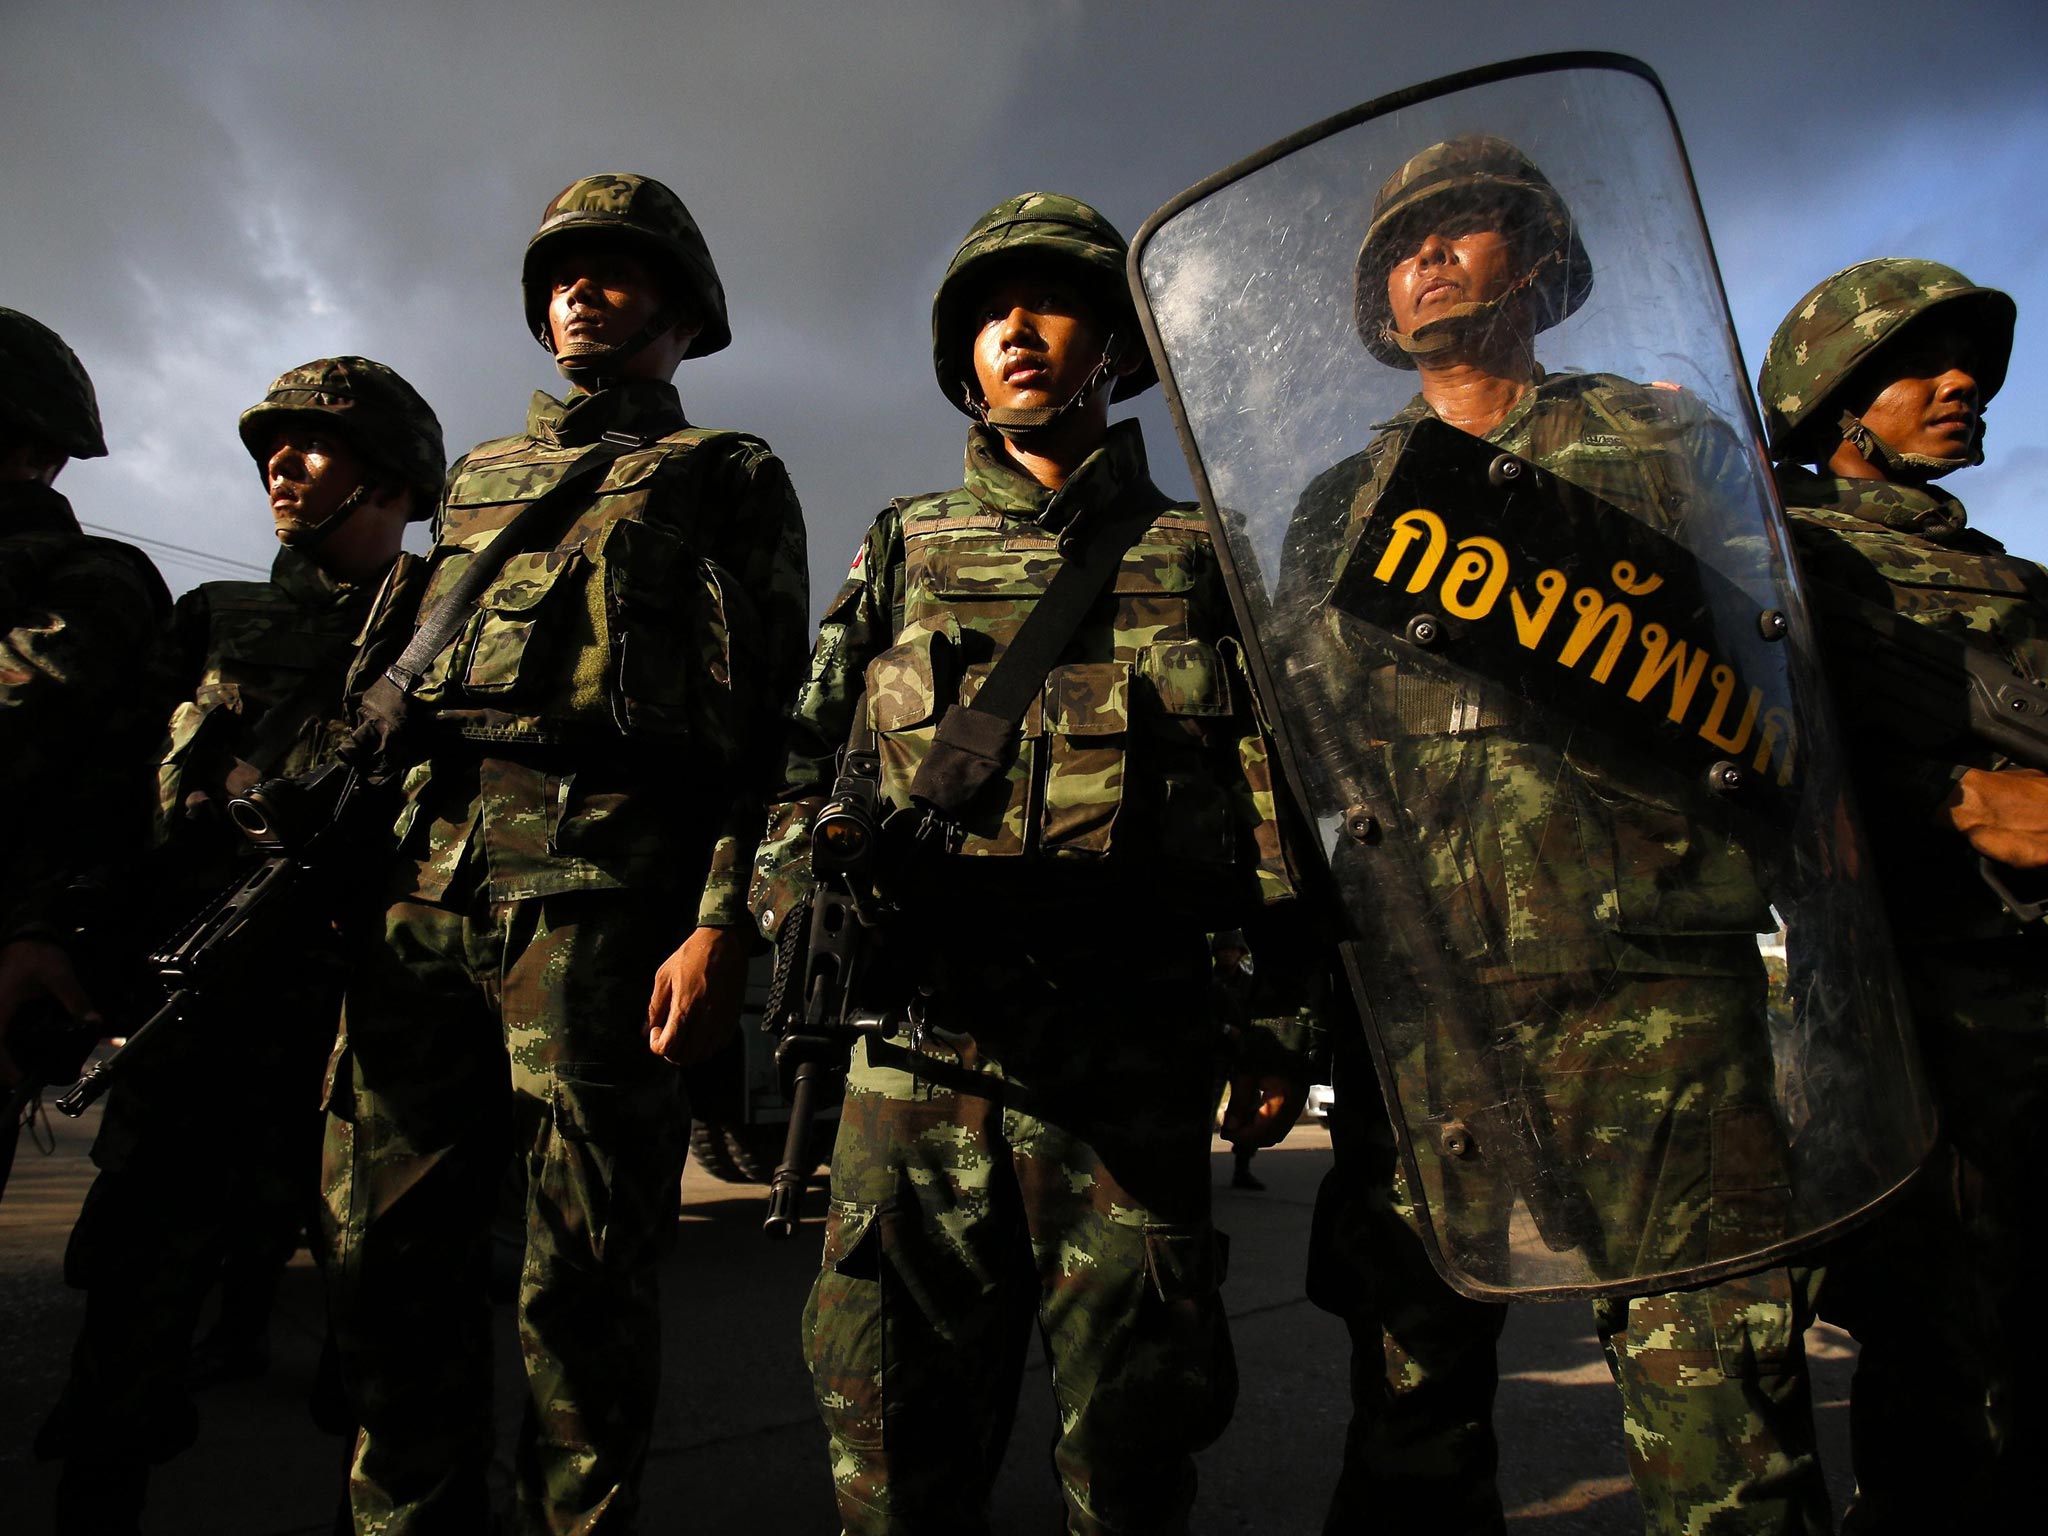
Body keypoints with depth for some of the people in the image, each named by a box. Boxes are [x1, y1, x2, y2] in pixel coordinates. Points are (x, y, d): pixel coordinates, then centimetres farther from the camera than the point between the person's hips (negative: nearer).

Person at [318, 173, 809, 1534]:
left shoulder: (729, 477, 11)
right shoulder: (476, 477, 29)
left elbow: (771, 721, -1)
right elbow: (394, 678, 27)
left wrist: (724, 922, -13)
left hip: (599, 877, -5)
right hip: (418, 873, 6)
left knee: (582, 1268, -2)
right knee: (386, 1243, 7)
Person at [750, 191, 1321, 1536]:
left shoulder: (1199, 556, 11)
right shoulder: (905, 547, 15)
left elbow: (1273, 801, 8)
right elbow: (806, 759, 13)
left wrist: (1283, 1026, 2)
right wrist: (798, 923, -5)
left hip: (1136, 1041, -1)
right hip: (921, 1032, 2)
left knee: (1135, 1422, 10)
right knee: (896, 1428, 11)